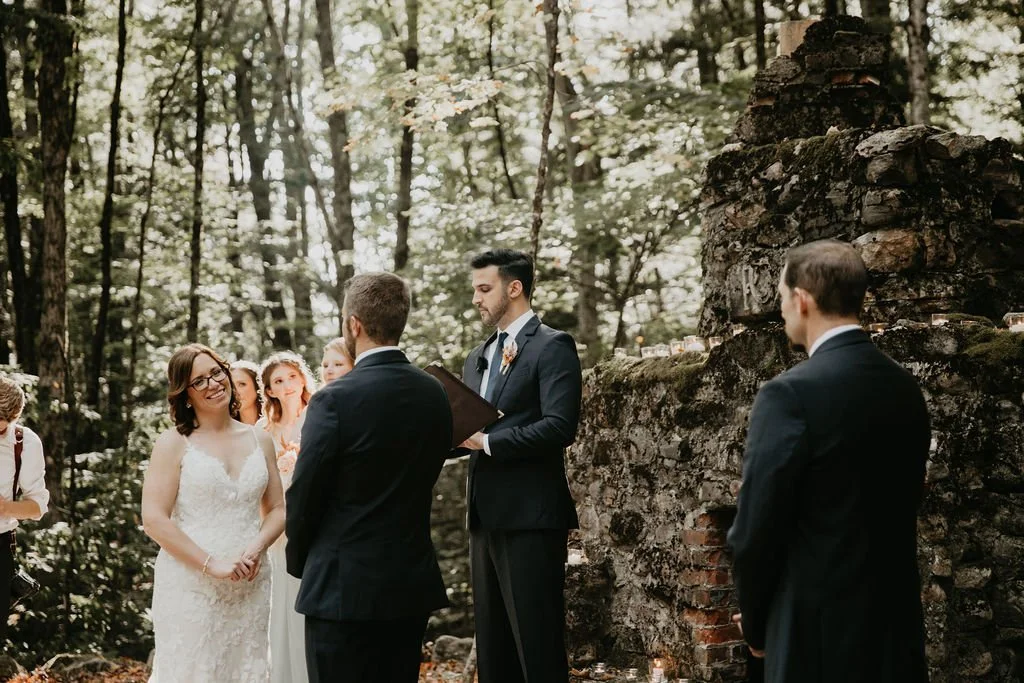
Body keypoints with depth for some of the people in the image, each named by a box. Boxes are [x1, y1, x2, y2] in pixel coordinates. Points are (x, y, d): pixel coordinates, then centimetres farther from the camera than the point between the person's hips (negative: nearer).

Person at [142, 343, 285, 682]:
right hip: (190, 587, -4)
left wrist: (257, 547, -8)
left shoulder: (259, 440, 10)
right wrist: (212, 564, -15)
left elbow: (278, 510, 13)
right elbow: (154, 519, -9)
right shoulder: (174, 443, -2)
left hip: (249, 587, 4)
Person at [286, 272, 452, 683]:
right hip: (414, 586, 6)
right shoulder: (436, 396, 3)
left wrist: (298, 562, 8)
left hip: (344, 588, -6)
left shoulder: (335, 400, -16)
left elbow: (304, 496, -9)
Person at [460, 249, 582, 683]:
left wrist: (487, 441, -16)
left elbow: (560, 427, -17)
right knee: (493, 647, 12)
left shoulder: (552, 347, -6)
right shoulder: (477, 358, 19)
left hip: (530, 516, -8)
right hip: (485, 516, 8)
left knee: (538, 646, -5)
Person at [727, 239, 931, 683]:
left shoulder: (790, 394, -17)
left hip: (818, 630, -6)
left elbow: (755, 529, -15)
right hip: (896, 624, 7)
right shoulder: (906, 389, 4)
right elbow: (898, 507, 12)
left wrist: (755, 622, 2)